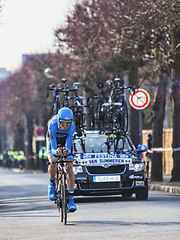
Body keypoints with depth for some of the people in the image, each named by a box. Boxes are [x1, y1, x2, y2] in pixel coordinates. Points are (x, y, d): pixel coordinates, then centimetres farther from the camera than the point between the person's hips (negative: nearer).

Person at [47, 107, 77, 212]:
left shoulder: (72, 127, -32)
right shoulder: (52, 125, -37)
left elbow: (68, 145, -35)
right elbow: (53, 146, -37)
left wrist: (66, 151, -58)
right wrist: (56, 151, -59)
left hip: (66, 142, 1)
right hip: (54, 141, -1)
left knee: (69, 167, -17)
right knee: (53, 163, -28)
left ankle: (71, 198, -15)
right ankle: (52, 183, 3)